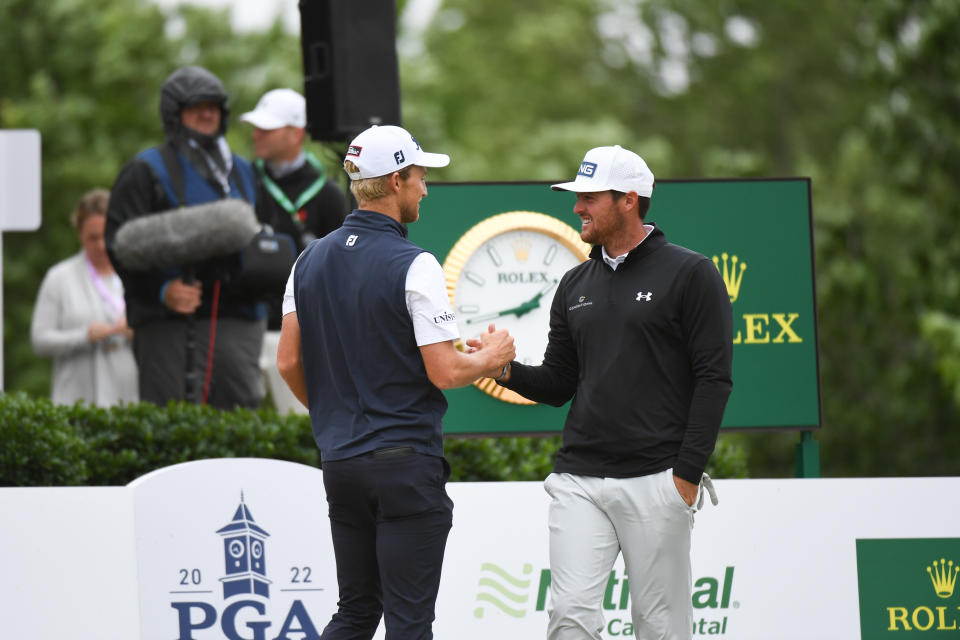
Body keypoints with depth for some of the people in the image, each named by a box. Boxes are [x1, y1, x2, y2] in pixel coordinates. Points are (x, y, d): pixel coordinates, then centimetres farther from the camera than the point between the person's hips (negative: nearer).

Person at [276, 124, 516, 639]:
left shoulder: (311, 260, 7)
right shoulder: (413, 267, -13)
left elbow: (288, 362, 10)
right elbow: (443, 371, -16)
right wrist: (491, 357, 4)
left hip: (340, 461, 7)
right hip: (406, 461, -7)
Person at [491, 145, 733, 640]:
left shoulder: (689, 274, -2)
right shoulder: (576, 285, 17)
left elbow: (713, 378, -6)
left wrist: (687, 473, -13)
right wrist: (509, 371, -2)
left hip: (656, 482, -5)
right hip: (578, 480, 5)